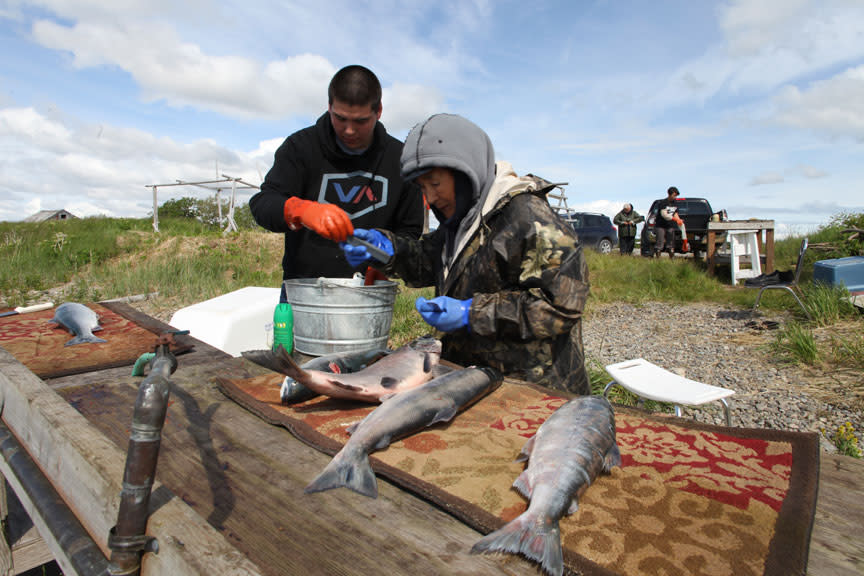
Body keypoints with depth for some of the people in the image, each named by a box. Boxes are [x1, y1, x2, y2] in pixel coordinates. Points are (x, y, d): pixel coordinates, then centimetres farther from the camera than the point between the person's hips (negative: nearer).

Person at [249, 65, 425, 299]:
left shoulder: (400, 159, 4)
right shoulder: (301, 146, -1)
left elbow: (410, 229, 9)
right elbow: (262, 204, -11)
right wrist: (303, 211, -34)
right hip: (302, 287, 0)